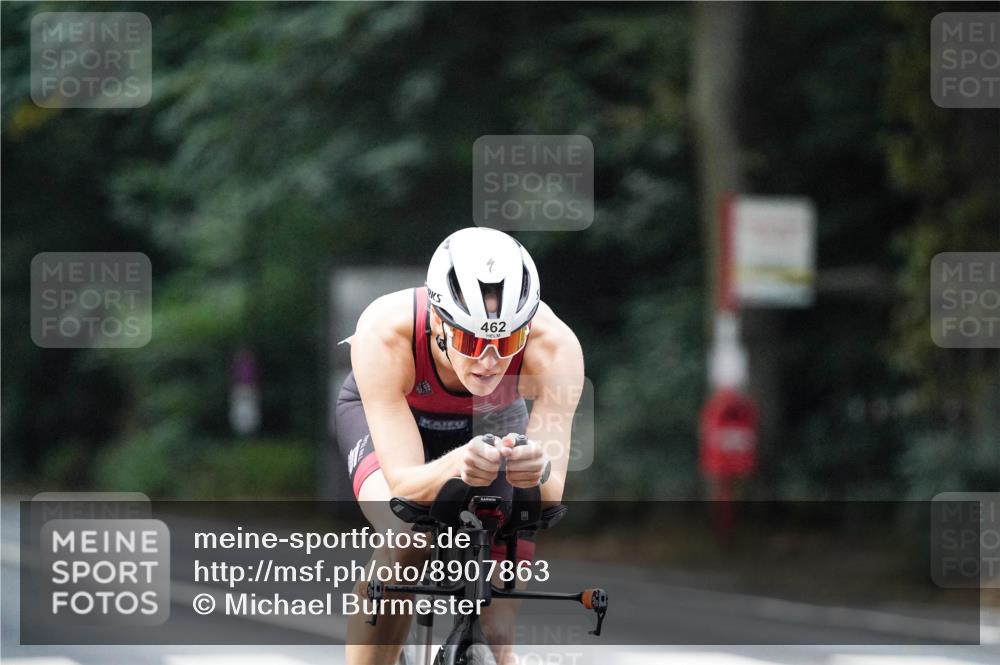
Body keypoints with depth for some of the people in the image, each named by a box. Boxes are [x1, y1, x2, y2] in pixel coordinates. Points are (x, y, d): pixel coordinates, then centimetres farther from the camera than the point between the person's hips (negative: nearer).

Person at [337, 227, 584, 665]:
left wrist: (537, 473, -62)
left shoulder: (554, 345, -37)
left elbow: (551, 498, -38)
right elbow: (402, 486, -43)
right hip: (382, 414, -2)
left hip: (492, 421, 2)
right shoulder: (385, 333, -41)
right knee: (406, 541, -34)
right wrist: (454, 466, -65)